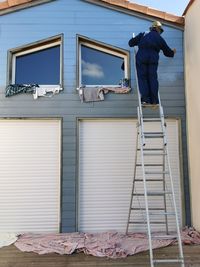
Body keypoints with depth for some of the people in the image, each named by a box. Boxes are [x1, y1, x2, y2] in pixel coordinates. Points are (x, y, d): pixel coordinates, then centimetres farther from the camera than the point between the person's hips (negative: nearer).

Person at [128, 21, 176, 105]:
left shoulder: (143, 35, 22)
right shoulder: (160, 39, 24)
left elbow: (131, 43, 19)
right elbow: (168, 52, 33)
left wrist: (138, 42, 41)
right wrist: (172, 52, 55)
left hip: (141, 57, 0)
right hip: (153, 59, 0)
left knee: (142, 78, 0)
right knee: (153, 78, 2)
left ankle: (145, 99, -11)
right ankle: (154, 100, -3)